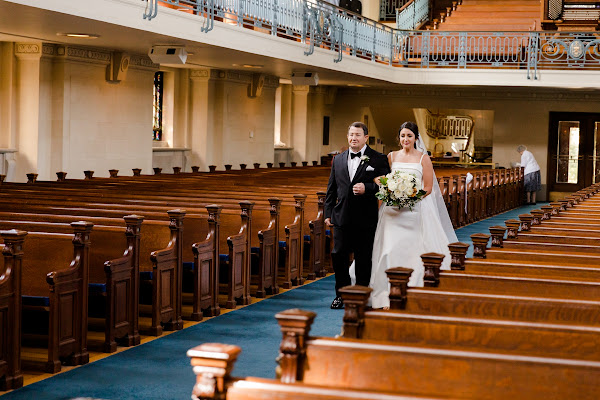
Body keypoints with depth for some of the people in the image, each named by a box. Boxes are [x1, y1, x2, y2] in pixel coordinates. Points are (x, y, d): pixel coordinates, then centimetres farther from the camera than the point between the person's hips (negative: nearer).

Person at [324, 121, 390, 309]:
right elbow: (331, 188, 15)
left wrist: (367, 188, -20)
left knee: (363, 259, 4)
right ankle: (341, 294, 17)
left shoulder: (378, 159, 0)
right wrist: (328, 213, 10)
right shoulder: (338, 160, 12)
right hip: (342, 217, 3)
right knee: (338, 256, 2)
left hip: (365, 218, -3)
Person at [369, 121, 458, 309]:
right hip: (393, 211, 2)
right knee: (391, 250, -7)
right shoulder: (391, 157, 11)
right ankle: (390, 295, -4)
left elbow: (428, 187, -1)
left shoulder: (423, 158, 2)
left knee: (414, 251, -5)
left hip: (416, 211, -2)